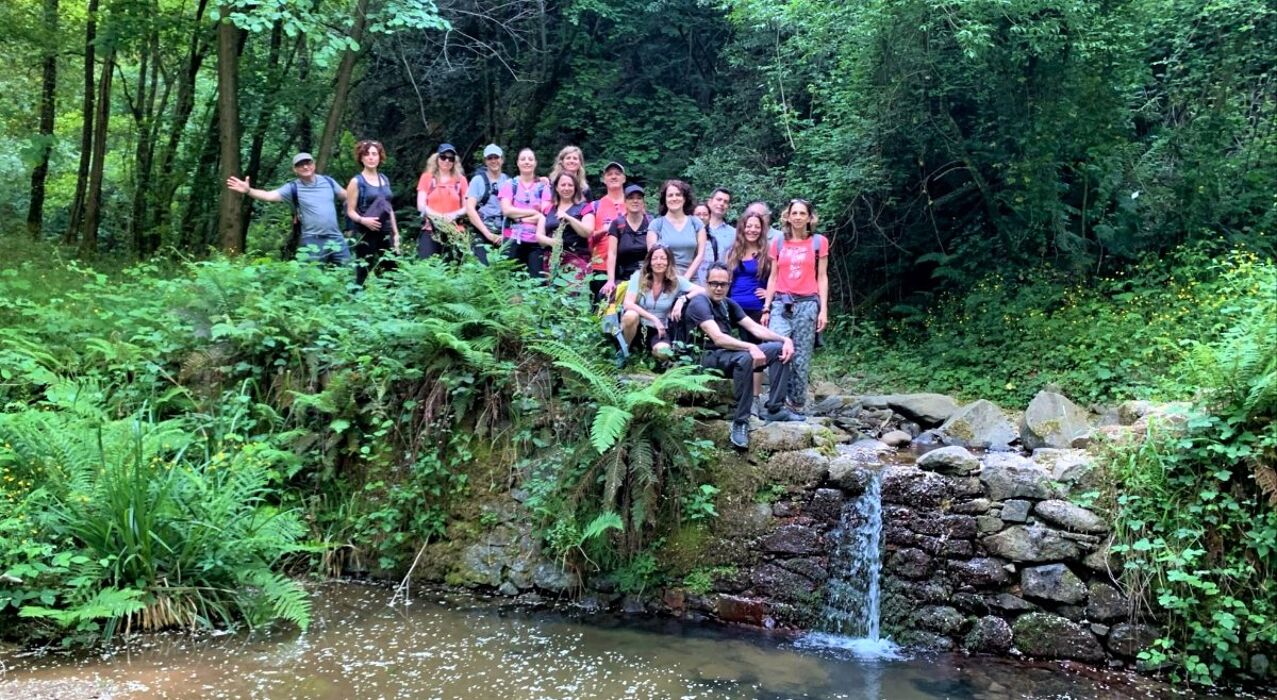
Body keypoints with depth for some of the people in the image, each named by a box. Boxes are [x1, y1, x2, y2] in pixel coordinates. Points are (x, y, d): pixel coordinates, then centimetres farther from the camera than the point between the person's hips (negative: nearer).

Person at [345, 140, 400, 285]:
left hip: (385, 232, 5)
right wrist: (362, 220, -25)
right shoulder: (356, 182, -3)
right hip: (365, 234, -5)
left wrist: (395, 232, 17)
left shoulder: (385, 180, 14)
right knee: (364, 273, -5)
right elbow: (350, 211, -6)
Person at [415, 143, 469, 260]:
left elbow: (467, 207, 8)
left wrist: (454, 215, -13)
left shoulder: (460, 180, 11)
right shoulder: (427, 177, 9)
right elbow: (421, 205, 2)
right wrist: (436, 216, -15)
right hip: (431, 230, -1)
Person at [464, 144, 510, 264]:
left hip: (505, 235, 2)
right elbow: (470, 208, -3)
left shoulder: (509, 181, 10)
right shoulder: (478, 180, 5)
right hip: (483, 234, -2)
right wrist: (488, 233, -9)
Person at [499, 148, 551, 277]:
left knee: (538, 278, -7)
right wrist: (534, 212, -7)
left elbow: (546, 214, -2)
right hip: (513, 240, 0)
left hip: (536, 241, 0)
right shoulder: (510, 184, 8)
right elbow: (506, 210, -5)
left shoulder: (543, 186, 9)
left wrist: (517, 216, -6)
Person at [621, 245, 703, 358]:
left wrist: (682, 299, -27)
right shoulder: (638, 276, -8)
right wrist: (654, 319, -25)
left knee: (662, 352, -31)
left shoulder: (676, 281, -4)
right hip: (637, 326, -1)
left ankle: (649, 351, 8)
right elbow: (628, 304, -18)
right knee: (631, 315, -36)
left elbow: (702, 291, -11)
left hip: (659, 329, 1)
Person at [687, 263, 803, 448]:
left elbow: (755, 328, 9)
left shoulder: (728, 304, 16)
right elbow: (718, 338, -24)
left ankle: (774, 408, -7)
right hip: (709, 358, -8)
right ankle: (740, 422, -30)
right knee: (745, 358, -38)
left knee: (779, 349, -2)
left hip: (731, 353, 9)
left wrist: (785, 339, -5)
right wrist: (751, 347, -34)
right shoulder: (699, 304, -10)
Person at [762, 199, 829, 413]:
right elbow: (773, 277, 12)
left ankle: (797, 403, 9)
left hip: (807, 304, -1)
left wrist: (823, 309, -3)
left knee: (801, 358, 0)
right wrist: (766, 308, 6)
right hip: (781, 303, 1)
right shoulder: (778, 243, 10)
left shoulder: (819, 242, 5)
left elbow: (822, 277, 4)